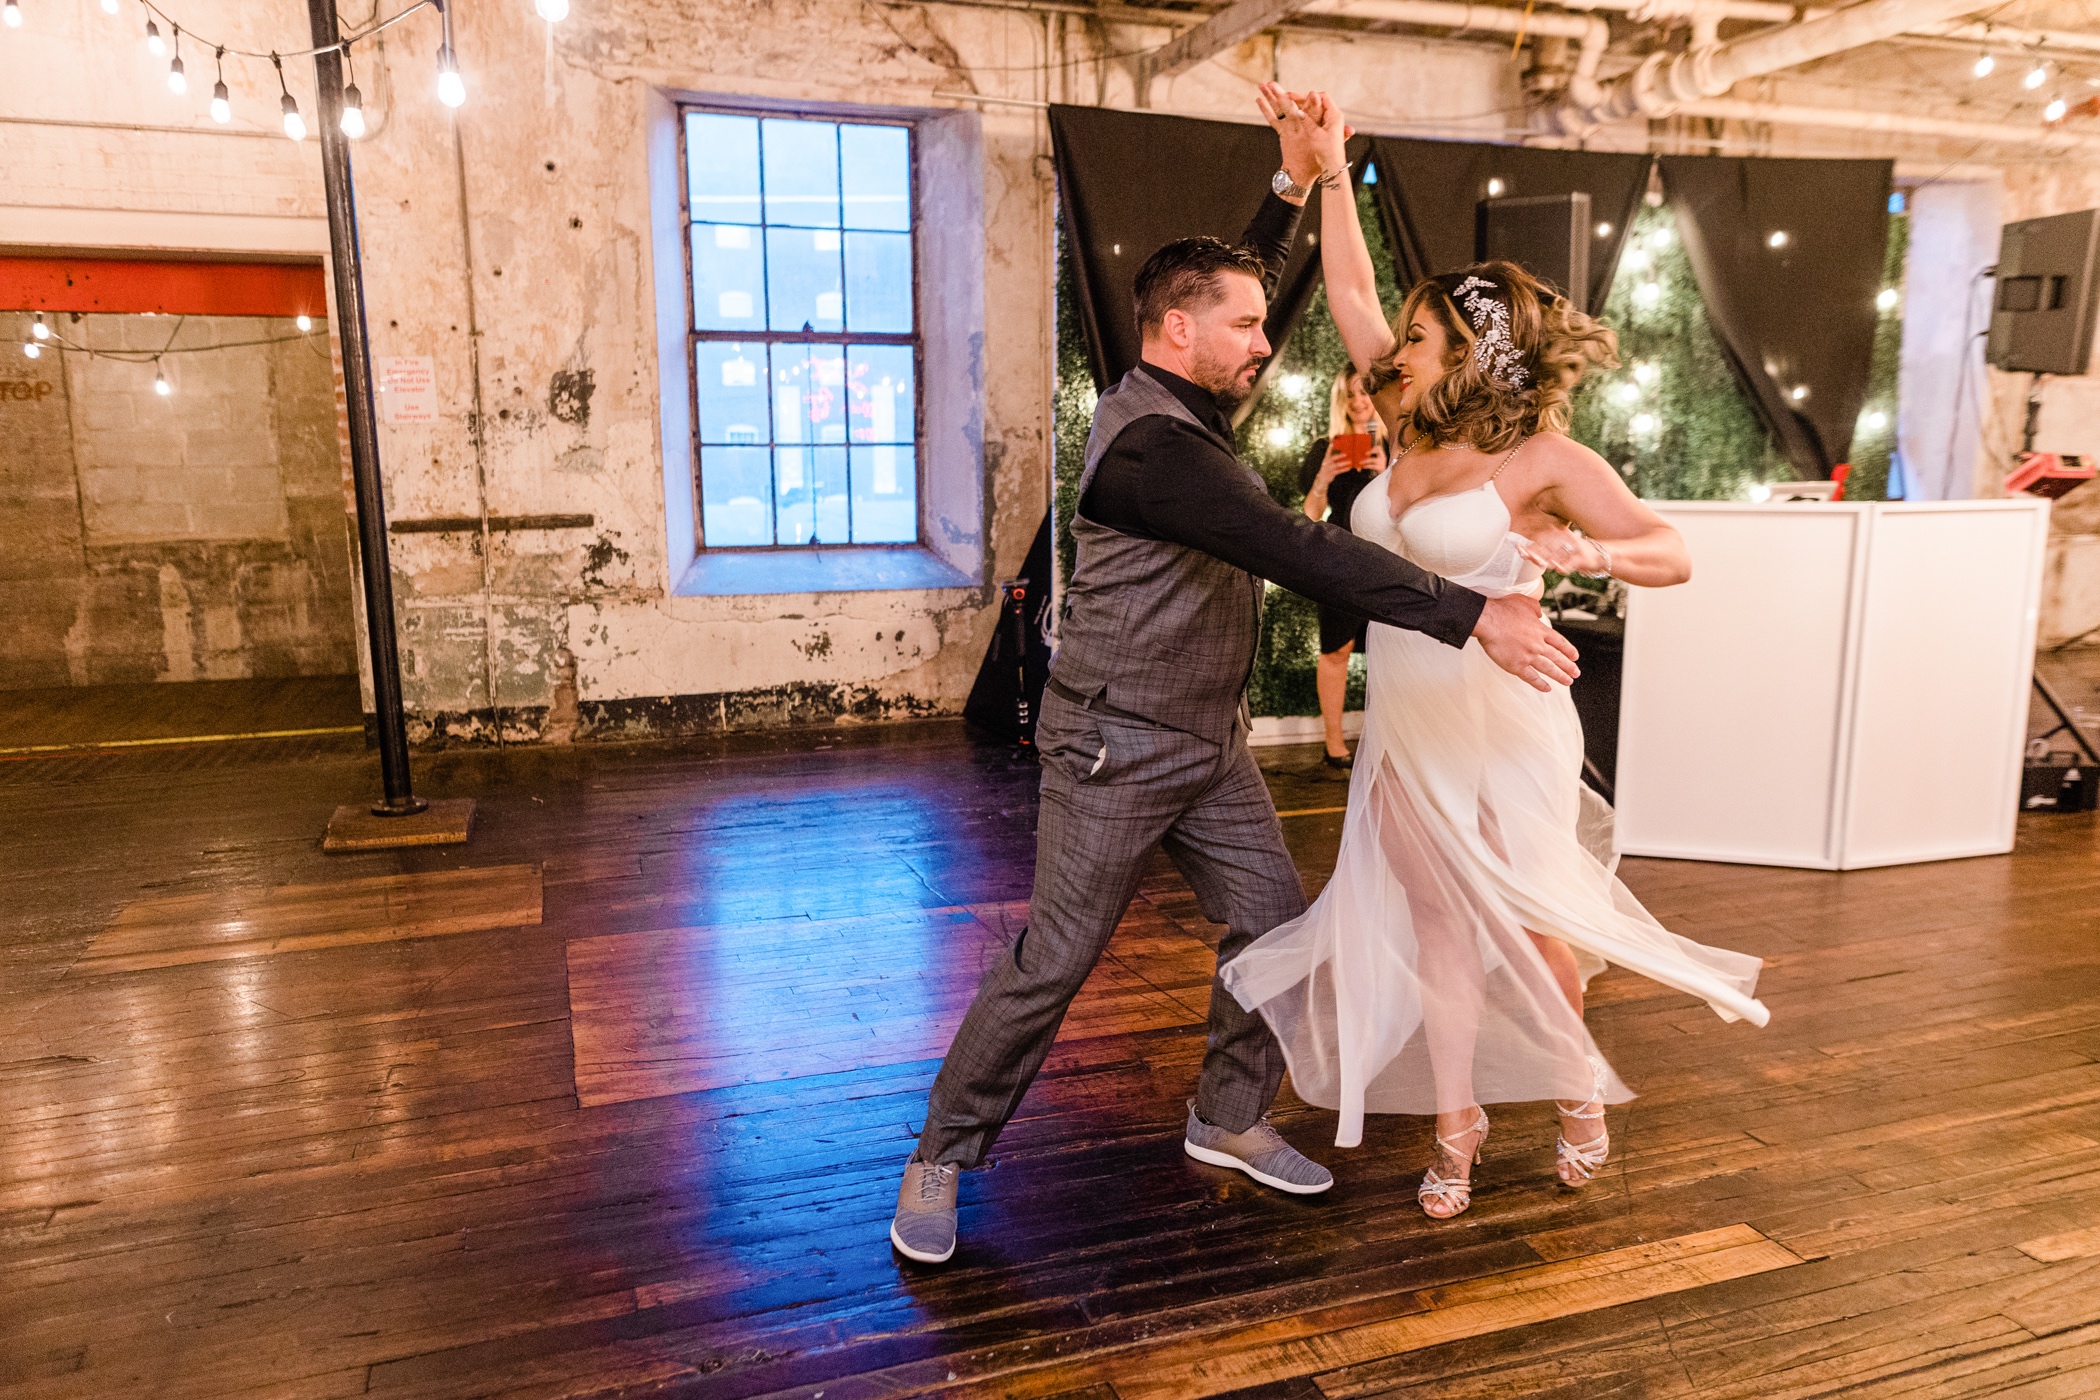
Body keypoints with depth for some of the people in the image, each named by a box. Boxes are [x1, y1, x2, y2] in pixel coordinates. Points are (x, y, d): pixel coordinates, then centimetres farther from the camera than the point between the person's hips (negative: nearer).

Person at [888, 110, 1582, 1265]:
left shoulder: (1190, 404, 7)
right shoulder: (1148, 443, -23)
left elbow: (1239, 289, 26)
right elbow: (1302, 553, -31)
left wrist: (1293, 187, 14)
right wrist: (1473, 616, -31)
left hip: (1209, 742, 9)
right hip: (1116, 748, -9)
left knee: (1273, 926, 10)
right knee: (1051, 963, -2)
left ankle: (1229, 1120, 29)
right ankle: (940, 1160, 15)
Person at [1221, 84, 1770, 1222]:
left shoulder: (1544, 460, -11)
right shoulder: (1413, 432, 4)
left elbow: (1672, 555, -13)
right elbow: (1350, 294, 9)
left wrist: (1582, 551, -33)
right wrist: (1328, 169, 4)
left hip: (1502, 728, -5)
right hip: (1406, 730, 5)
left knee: (1529, 925, 10)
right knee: (1437, 930, 11)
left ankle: (1574, 1082, 39)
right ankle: (1456, 1127, 26)